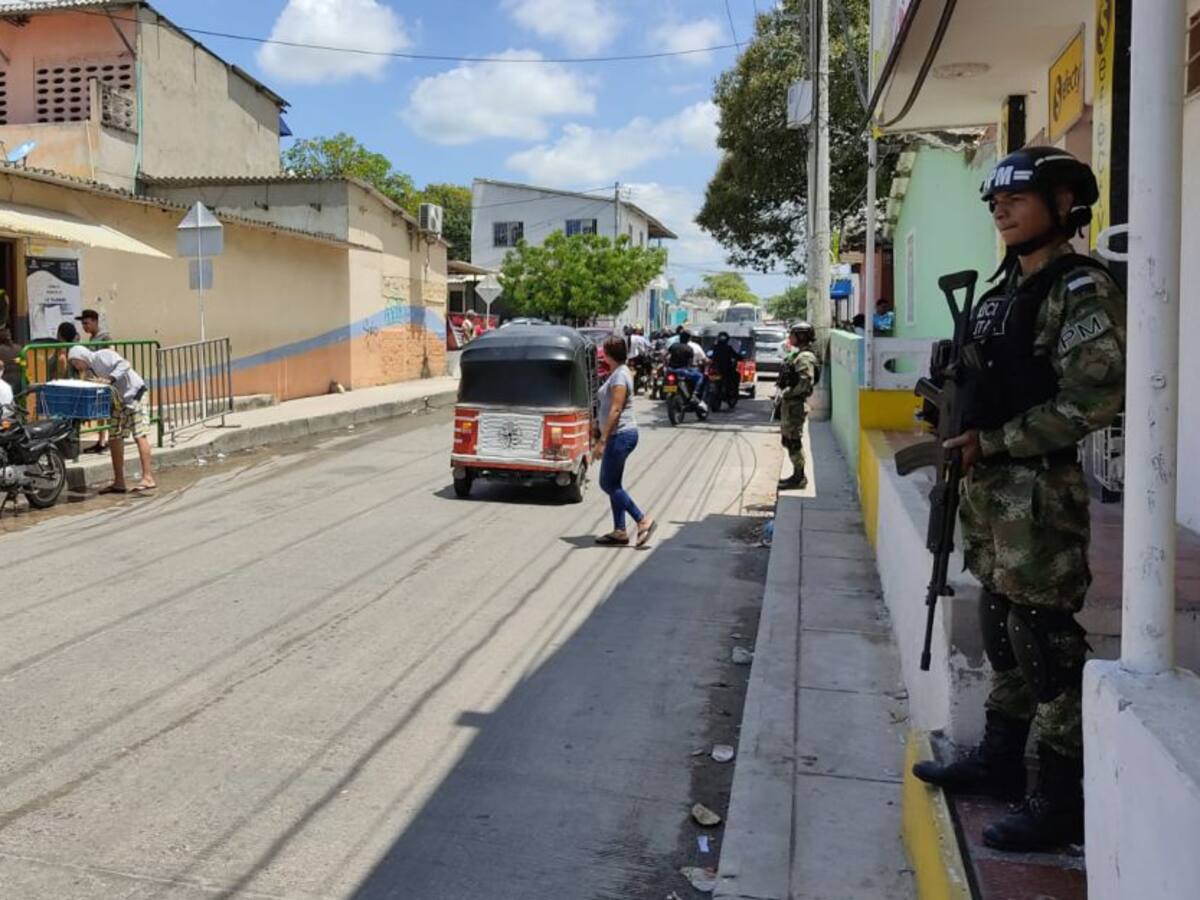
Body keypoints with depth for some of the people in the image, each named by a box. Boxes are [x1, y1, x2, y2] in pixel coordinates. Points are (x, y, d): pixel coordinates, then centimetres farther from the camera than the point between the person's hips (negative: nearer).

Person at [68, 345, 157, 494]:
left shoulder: (103, 356, -13)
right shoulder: (89, 371, 11)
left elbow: (124, 364, -27)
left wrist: (110, 379, -36)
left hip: (134, 394, -9)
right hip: (117, 401, 9)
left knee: (139, 435, -13)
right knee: (115, 438, 7)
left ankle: (148, 478, -15)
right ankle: (119, 482, 12)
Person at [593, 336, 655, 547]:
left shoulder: (620, 375, -16)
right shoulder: (619, 373, 14)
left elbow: (615, 410, -21)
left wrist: (602, 441, -21)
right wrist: (604, 438, 22)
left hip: (621, 435, -10)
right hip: (619, 435, 10)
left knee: (609, 484, -5)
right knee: (612, 484, 11)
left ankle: (643, 521, -2)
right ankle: (619, 531, 14)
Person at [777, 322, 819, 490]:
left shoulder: (804, 357, -17)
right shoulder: (796, 354, 16)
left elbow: (806, 381, -27)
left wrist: (787, 393, -21)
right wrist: (783, 394, 12)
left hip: (795, 404, -11)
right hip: (789, 403, 11)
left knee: (794, 441, -5)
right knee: (788, 440, 16)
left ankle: (799, 478, 2)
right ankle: (798, 475, 25)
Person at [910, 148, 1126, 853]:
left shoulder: (1082, 290, -11)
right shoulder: (1005, 291, 15)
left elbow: (1095, 399, -19)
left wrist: (993, 442, -16)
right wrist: (965, 436, 3)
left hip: (1041, 493, -9)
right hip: (991, 487, 9)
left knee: (1046, 641, -3)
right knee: (1003, 628, 17)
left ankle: (1065, 798, 9)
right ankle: (1000, 759, 31)